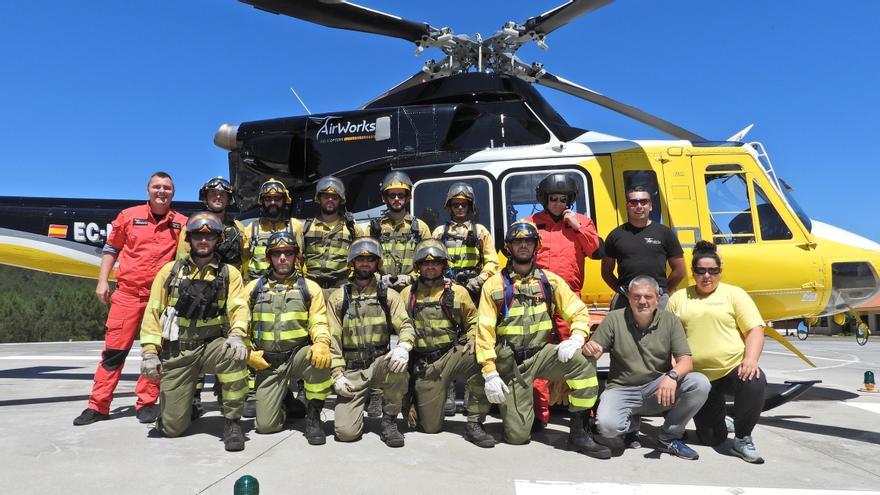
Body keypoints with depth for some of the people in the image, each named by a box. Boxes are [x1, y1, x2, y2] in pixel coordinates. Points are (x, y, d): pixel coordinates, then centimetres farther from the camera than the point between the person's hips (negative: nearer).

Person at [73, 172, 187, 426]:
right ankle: (98, 405, 10)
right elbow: (111, 249, 12)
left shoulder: (181, 223, 5)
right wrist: (102, 281, 5)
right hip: (127, 293, 0)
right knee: (114, 350, 1)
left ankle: (147, 403, 15)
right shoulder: (128, 216, 5)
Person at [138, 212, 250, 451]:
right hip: (176, 352, 1)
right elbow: (153, 312, 4)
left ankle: (231, 422, -18)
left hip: (212, 346, -1)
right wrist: (150, 351, -6)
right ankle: (182, 401, 34)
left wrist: (237, 335, -29)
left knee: (234, 355, -37)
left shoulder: (229, 274, 4)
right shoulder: (170, 270, 5)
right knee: (172, 427, -3)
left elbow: (239, 307, -9)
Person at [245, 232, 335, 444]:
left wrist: (321, 343, -25)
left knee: (321, 358, -36)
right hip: (267, 362, 1)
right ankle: (287, 404, 26)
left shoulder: (309, 287, 5)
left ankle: (313, 416, -15)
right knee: (265, 425, -10)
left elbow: (319, 322, -4)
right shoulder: (254, 288, 8)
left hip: (299, 355, -1)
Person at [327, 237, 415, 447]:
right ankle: (353, 407, 20)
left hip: (380, 364, 1)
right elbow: (333, 339, 2)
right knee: (346, 431, -17)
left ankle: (389, 422, -14)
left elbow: (405, 326, -6)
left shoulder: (389, 295, 7)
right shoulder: (338, 297, 6)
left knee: (397, 364, -36)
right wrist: (337, 375, -8)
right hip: (351, 370, 0)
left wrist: (403, 347, -29)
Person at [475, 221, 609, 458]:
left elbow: (578, 312, 4)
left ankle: (578, 432, -17)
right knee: (517, 435, -7)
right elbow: (485, 331, -6)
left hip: (542, 354, 2)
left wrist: (576, 338, -18)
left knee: (582, 359, -30)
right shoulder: (494, 285, -1)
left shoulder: (550, 280, 6)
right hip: (510, 362, -2)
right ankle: (512, 405, 28)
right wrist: (490, 373, -14)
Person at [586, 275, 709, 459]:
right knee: (607, 425, -31)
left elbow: (686, 360, -8)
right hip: (622, 389, -2)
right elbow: (593, 354, -2)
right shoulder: (614, 319, -4)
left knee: (700, 384, -24)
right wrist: (589, 349, -28)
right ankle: (631, 425, 10)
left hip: (659, 389, 2)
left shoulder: (670, 321, -1)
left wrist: (672, 375, -31)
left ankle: (668, 437, -1)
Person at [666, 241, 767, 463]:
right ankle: (718, 419, 39)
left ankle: (742, 440, -11)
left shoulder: (734, 294, 5)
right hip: (696, 377, 2)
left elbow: (755, 329, -3)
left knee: (755, 383, -36)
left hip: (734, 369, -1)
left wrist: (751, 359, -19)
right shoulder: (678, 297, 11)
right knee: (710, 439, 0)